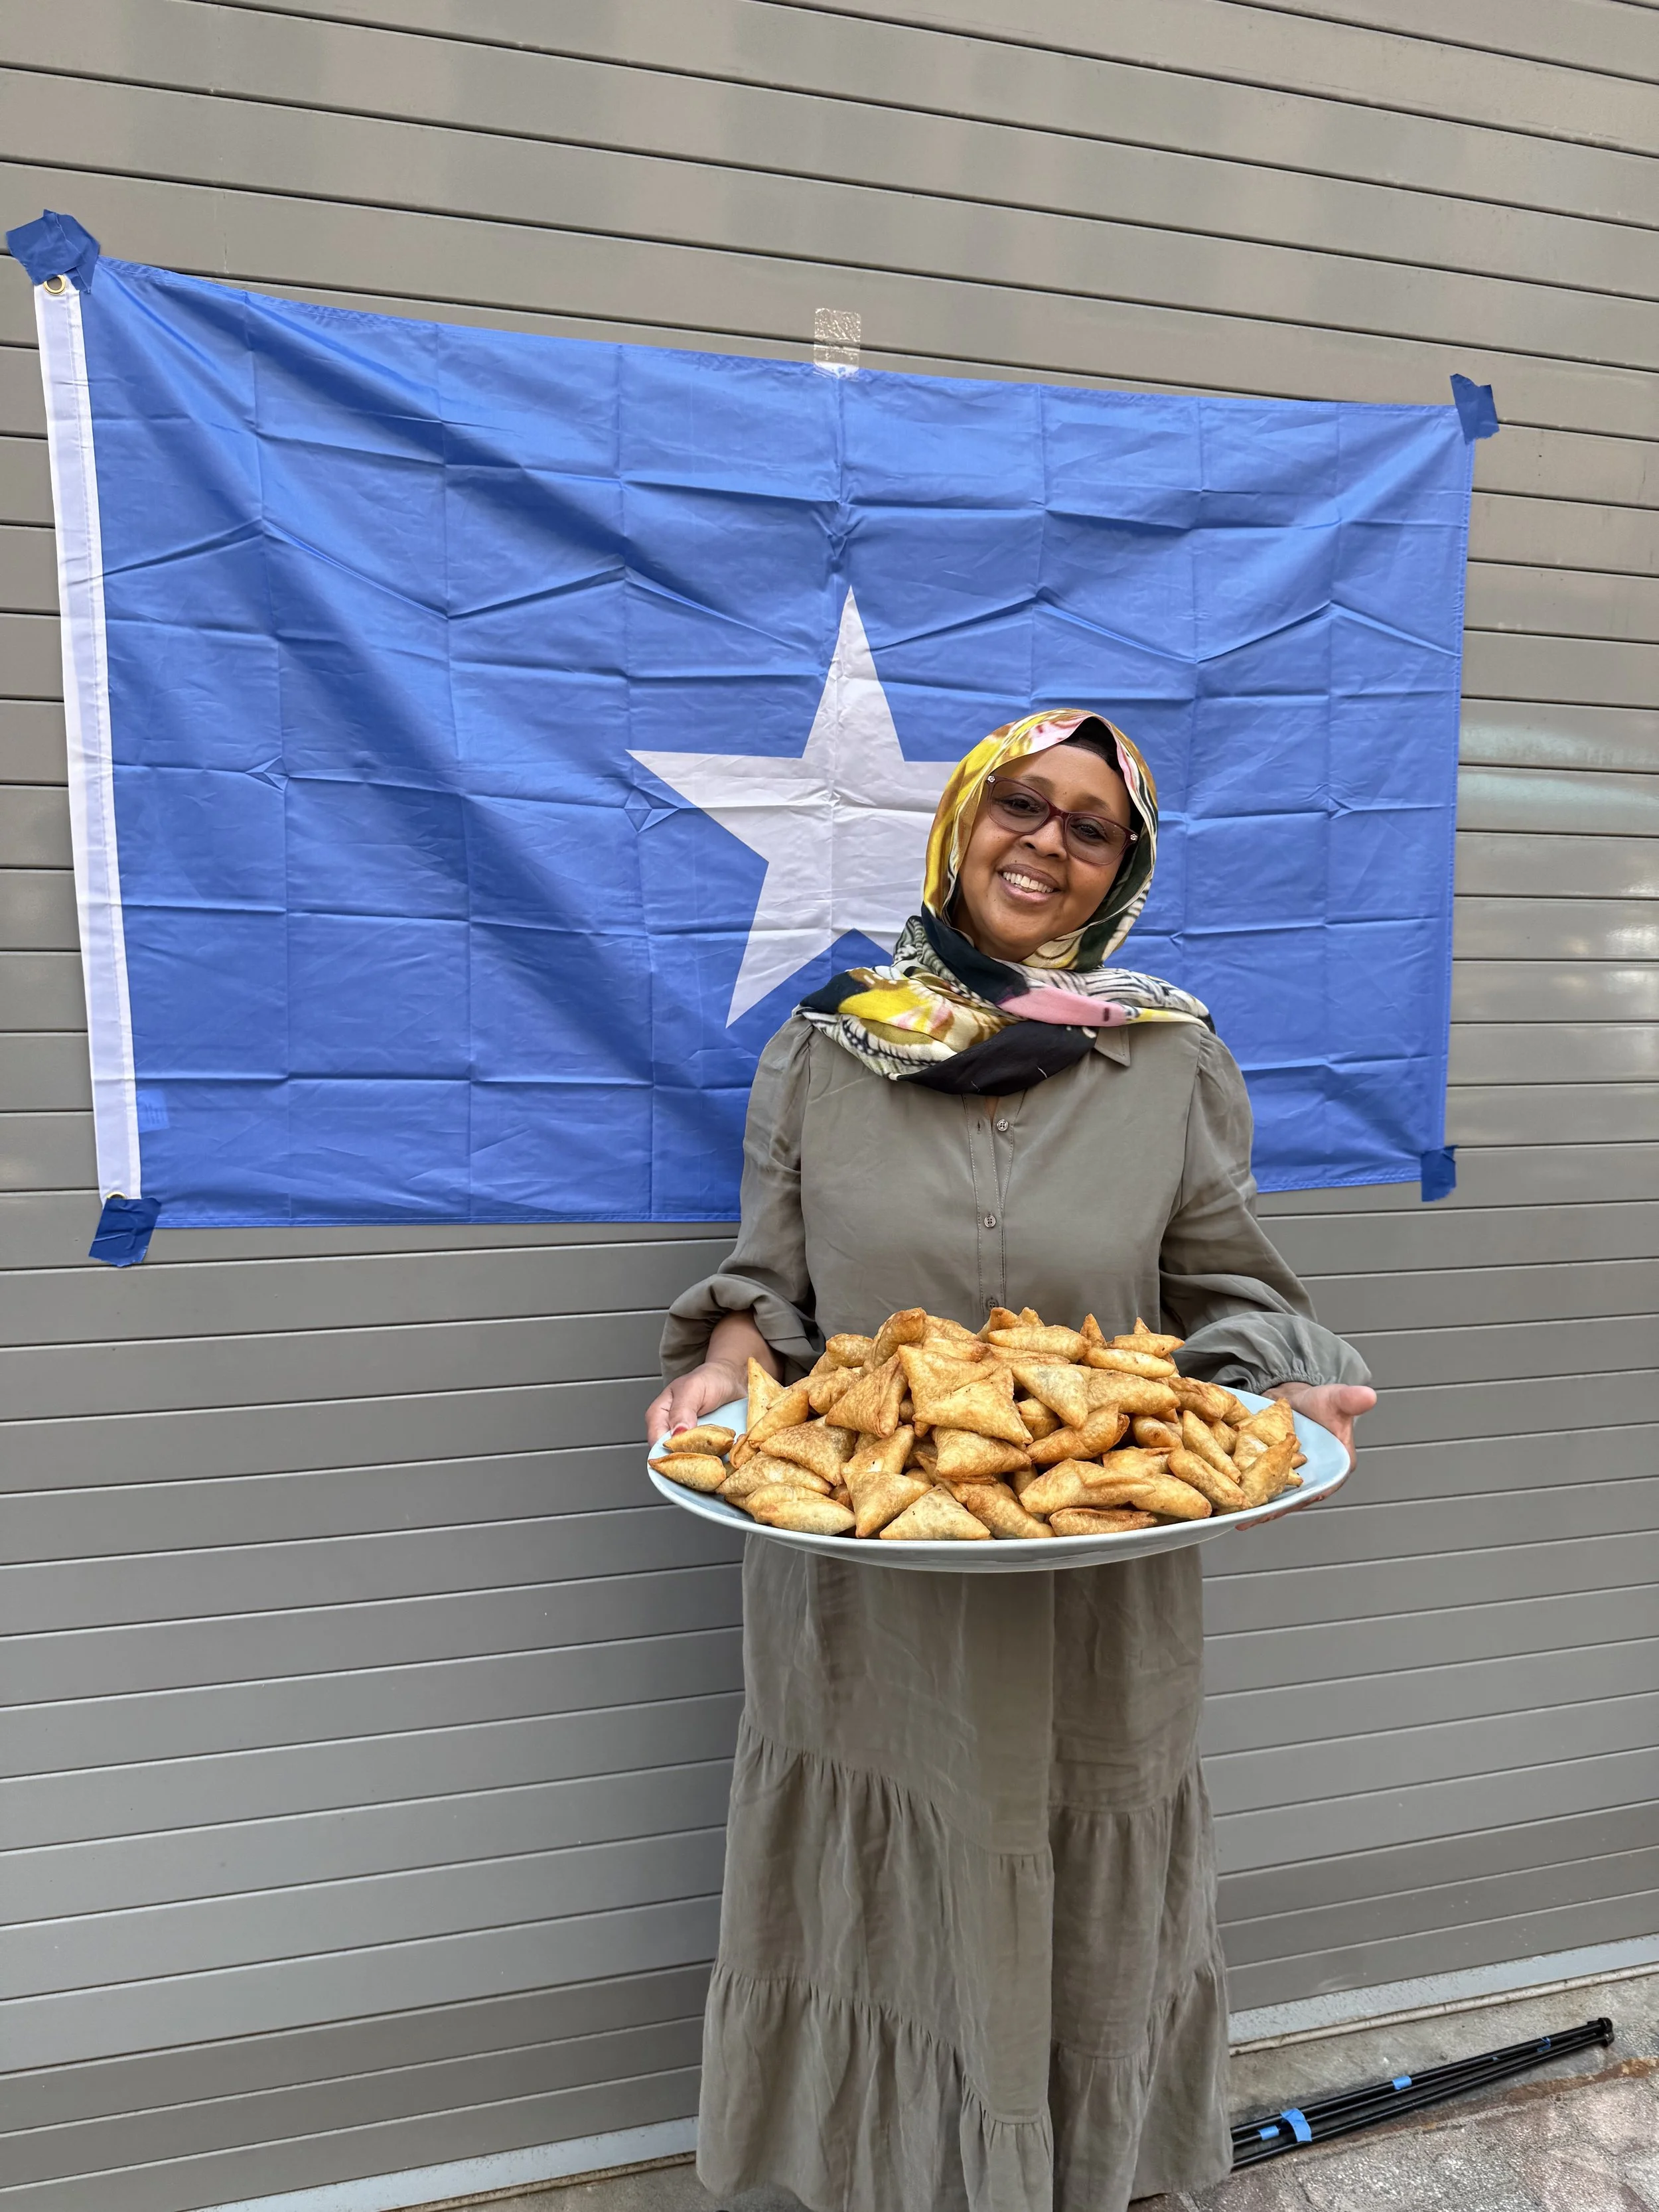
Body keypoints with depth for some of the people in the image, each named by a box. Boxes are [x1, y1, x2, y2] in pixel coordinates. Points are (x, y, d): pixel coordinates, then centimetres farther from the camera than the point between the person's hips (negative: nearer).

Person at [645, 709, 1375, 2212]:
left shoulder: (1177, 1061, 0)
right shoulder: (822, 1053, 0)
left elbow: (1229, 1297, 5)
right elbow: (768, 1286, 5)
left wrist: (1275, 1400, -14)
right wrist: (729, 1356, -14)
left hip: (1096, 1604, 1)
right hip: (866, 1594, 0)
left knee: (1082, 1932, 18)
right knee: (889, 1916, 16)